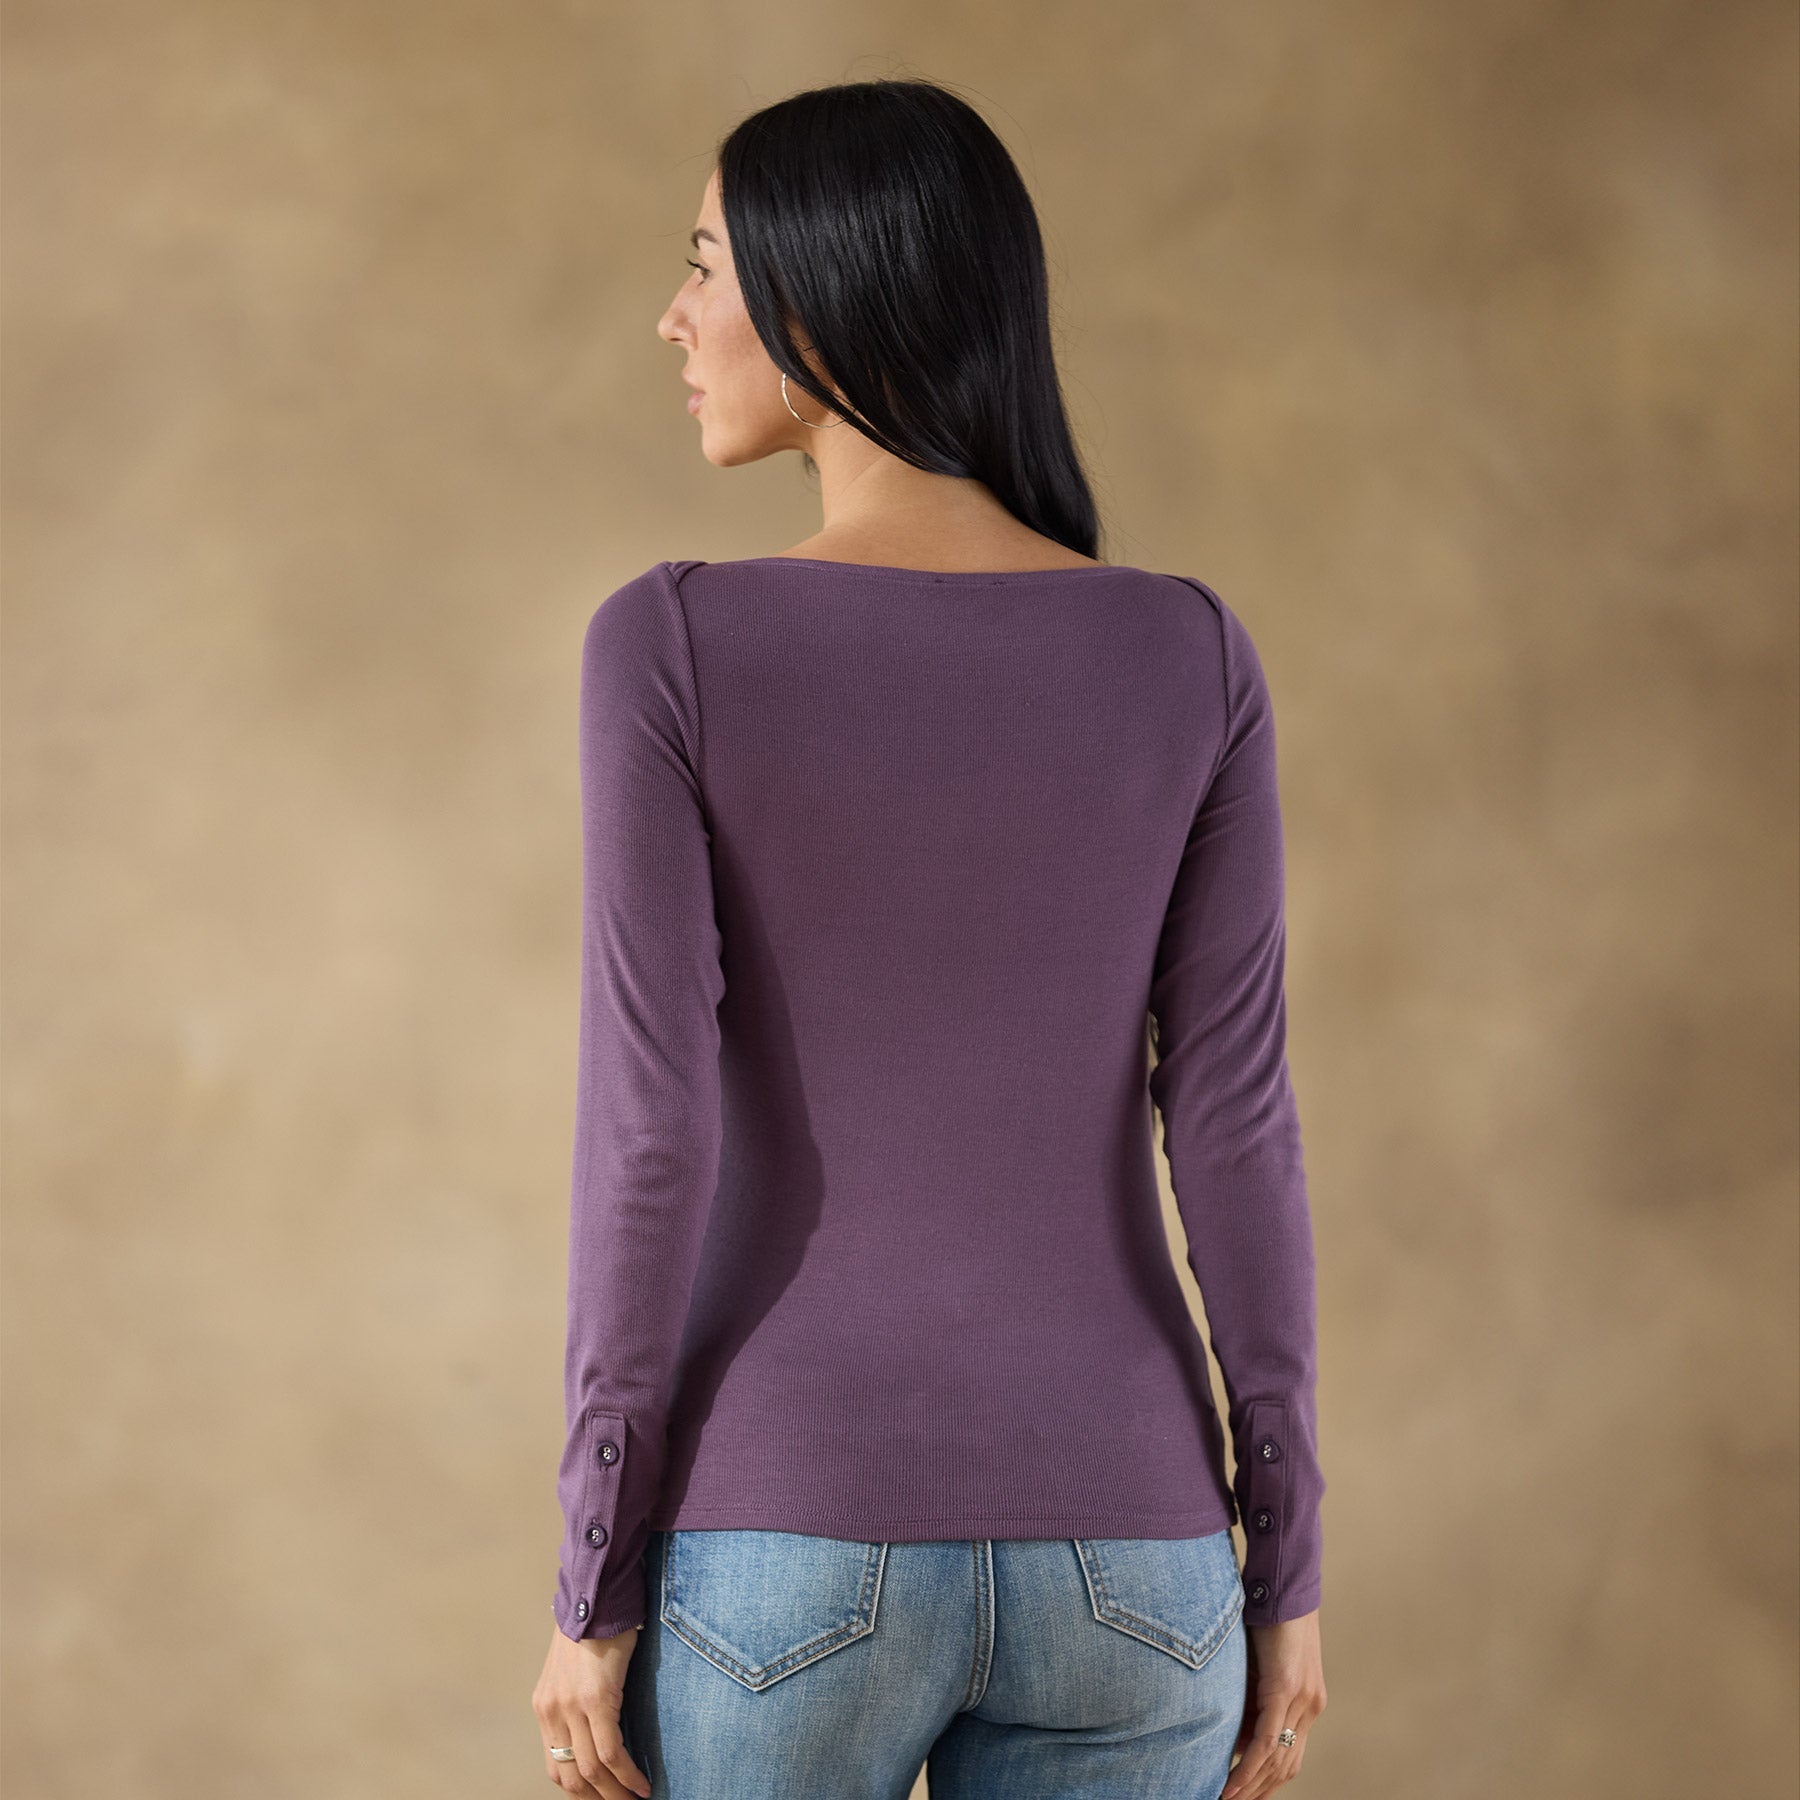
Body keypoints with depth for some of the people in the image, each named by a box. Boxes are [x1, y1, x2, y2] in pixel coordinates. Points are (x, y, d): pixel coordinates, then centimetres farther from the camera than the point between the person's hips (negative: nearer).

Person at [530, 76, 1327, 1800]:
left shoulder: (674, 643, -9)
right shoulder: (1190, 655, -2)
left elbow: (648, 1124, -12)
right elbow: (1233, 1126, -3)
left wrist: (592, 1580, -5)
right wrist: (1286, 1569, 4)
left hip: (789, 1554, -2)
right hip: (1114, 1560, 3)